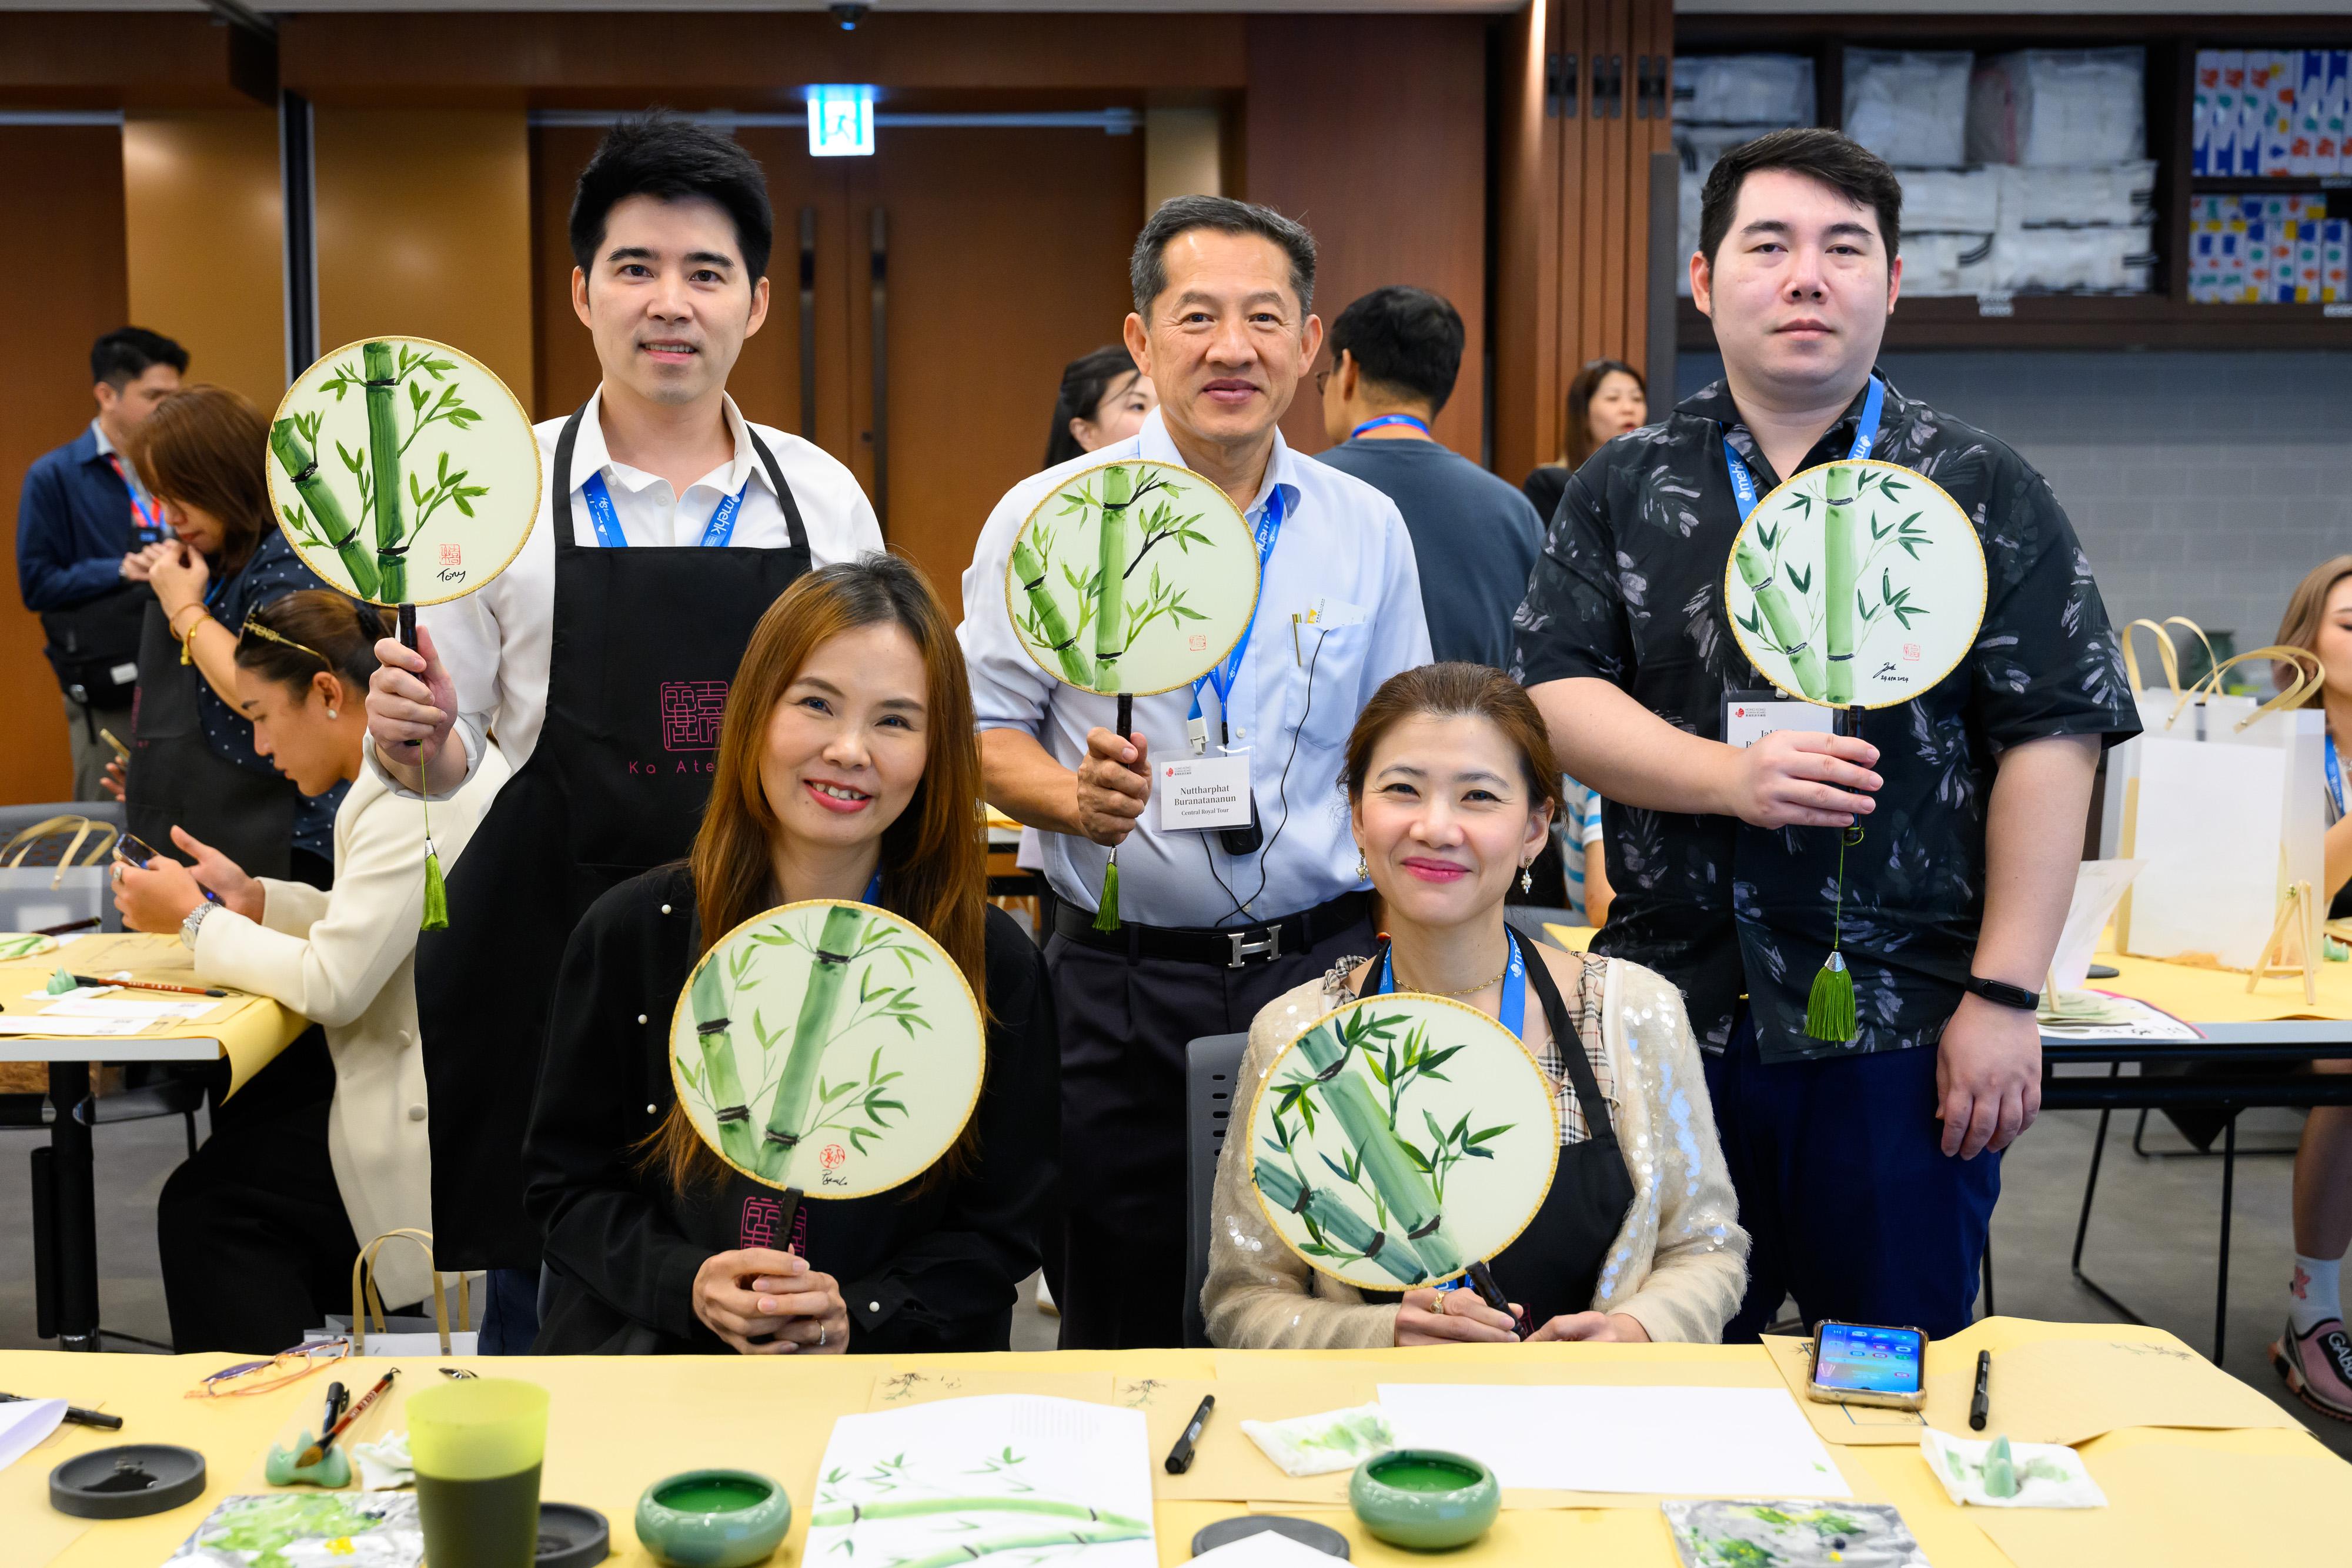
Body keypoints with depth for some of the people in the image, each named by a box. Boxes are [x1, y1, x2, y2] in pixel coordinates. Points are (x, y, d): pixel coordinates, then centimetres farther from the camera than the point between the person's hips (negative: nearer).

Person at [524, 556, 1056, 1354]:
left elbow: (999, 1230, 5)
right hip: (647, 1346, 1)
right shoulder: (631, 931, 3)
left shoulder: (996, 963, 1)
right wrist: (688, 1286, -11)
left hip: (895, 1359, 0)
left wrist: (854, 1318, -12)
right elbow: (567, 1182, 8)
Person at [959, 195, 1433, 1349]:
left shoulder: (1367, 528, 8)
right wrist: (1077, 797, -19)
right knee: (1121, 1328, 7)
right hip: (1123, 984, -2)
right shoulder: (1051, 516, -2)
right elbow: (982, 729, 2)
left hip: (1325, 966, 2)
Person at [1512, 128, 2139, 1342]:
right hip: (1669, 1012, 2)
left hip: (1903, 1023, -1)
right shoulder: (1623, 489, 8)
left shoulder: (1984, 492, 3)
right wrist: (1733, 775, -17)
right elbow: (1551, 698, -1)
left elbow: (2050, 742, -2)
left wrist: (2004, 995, -8)